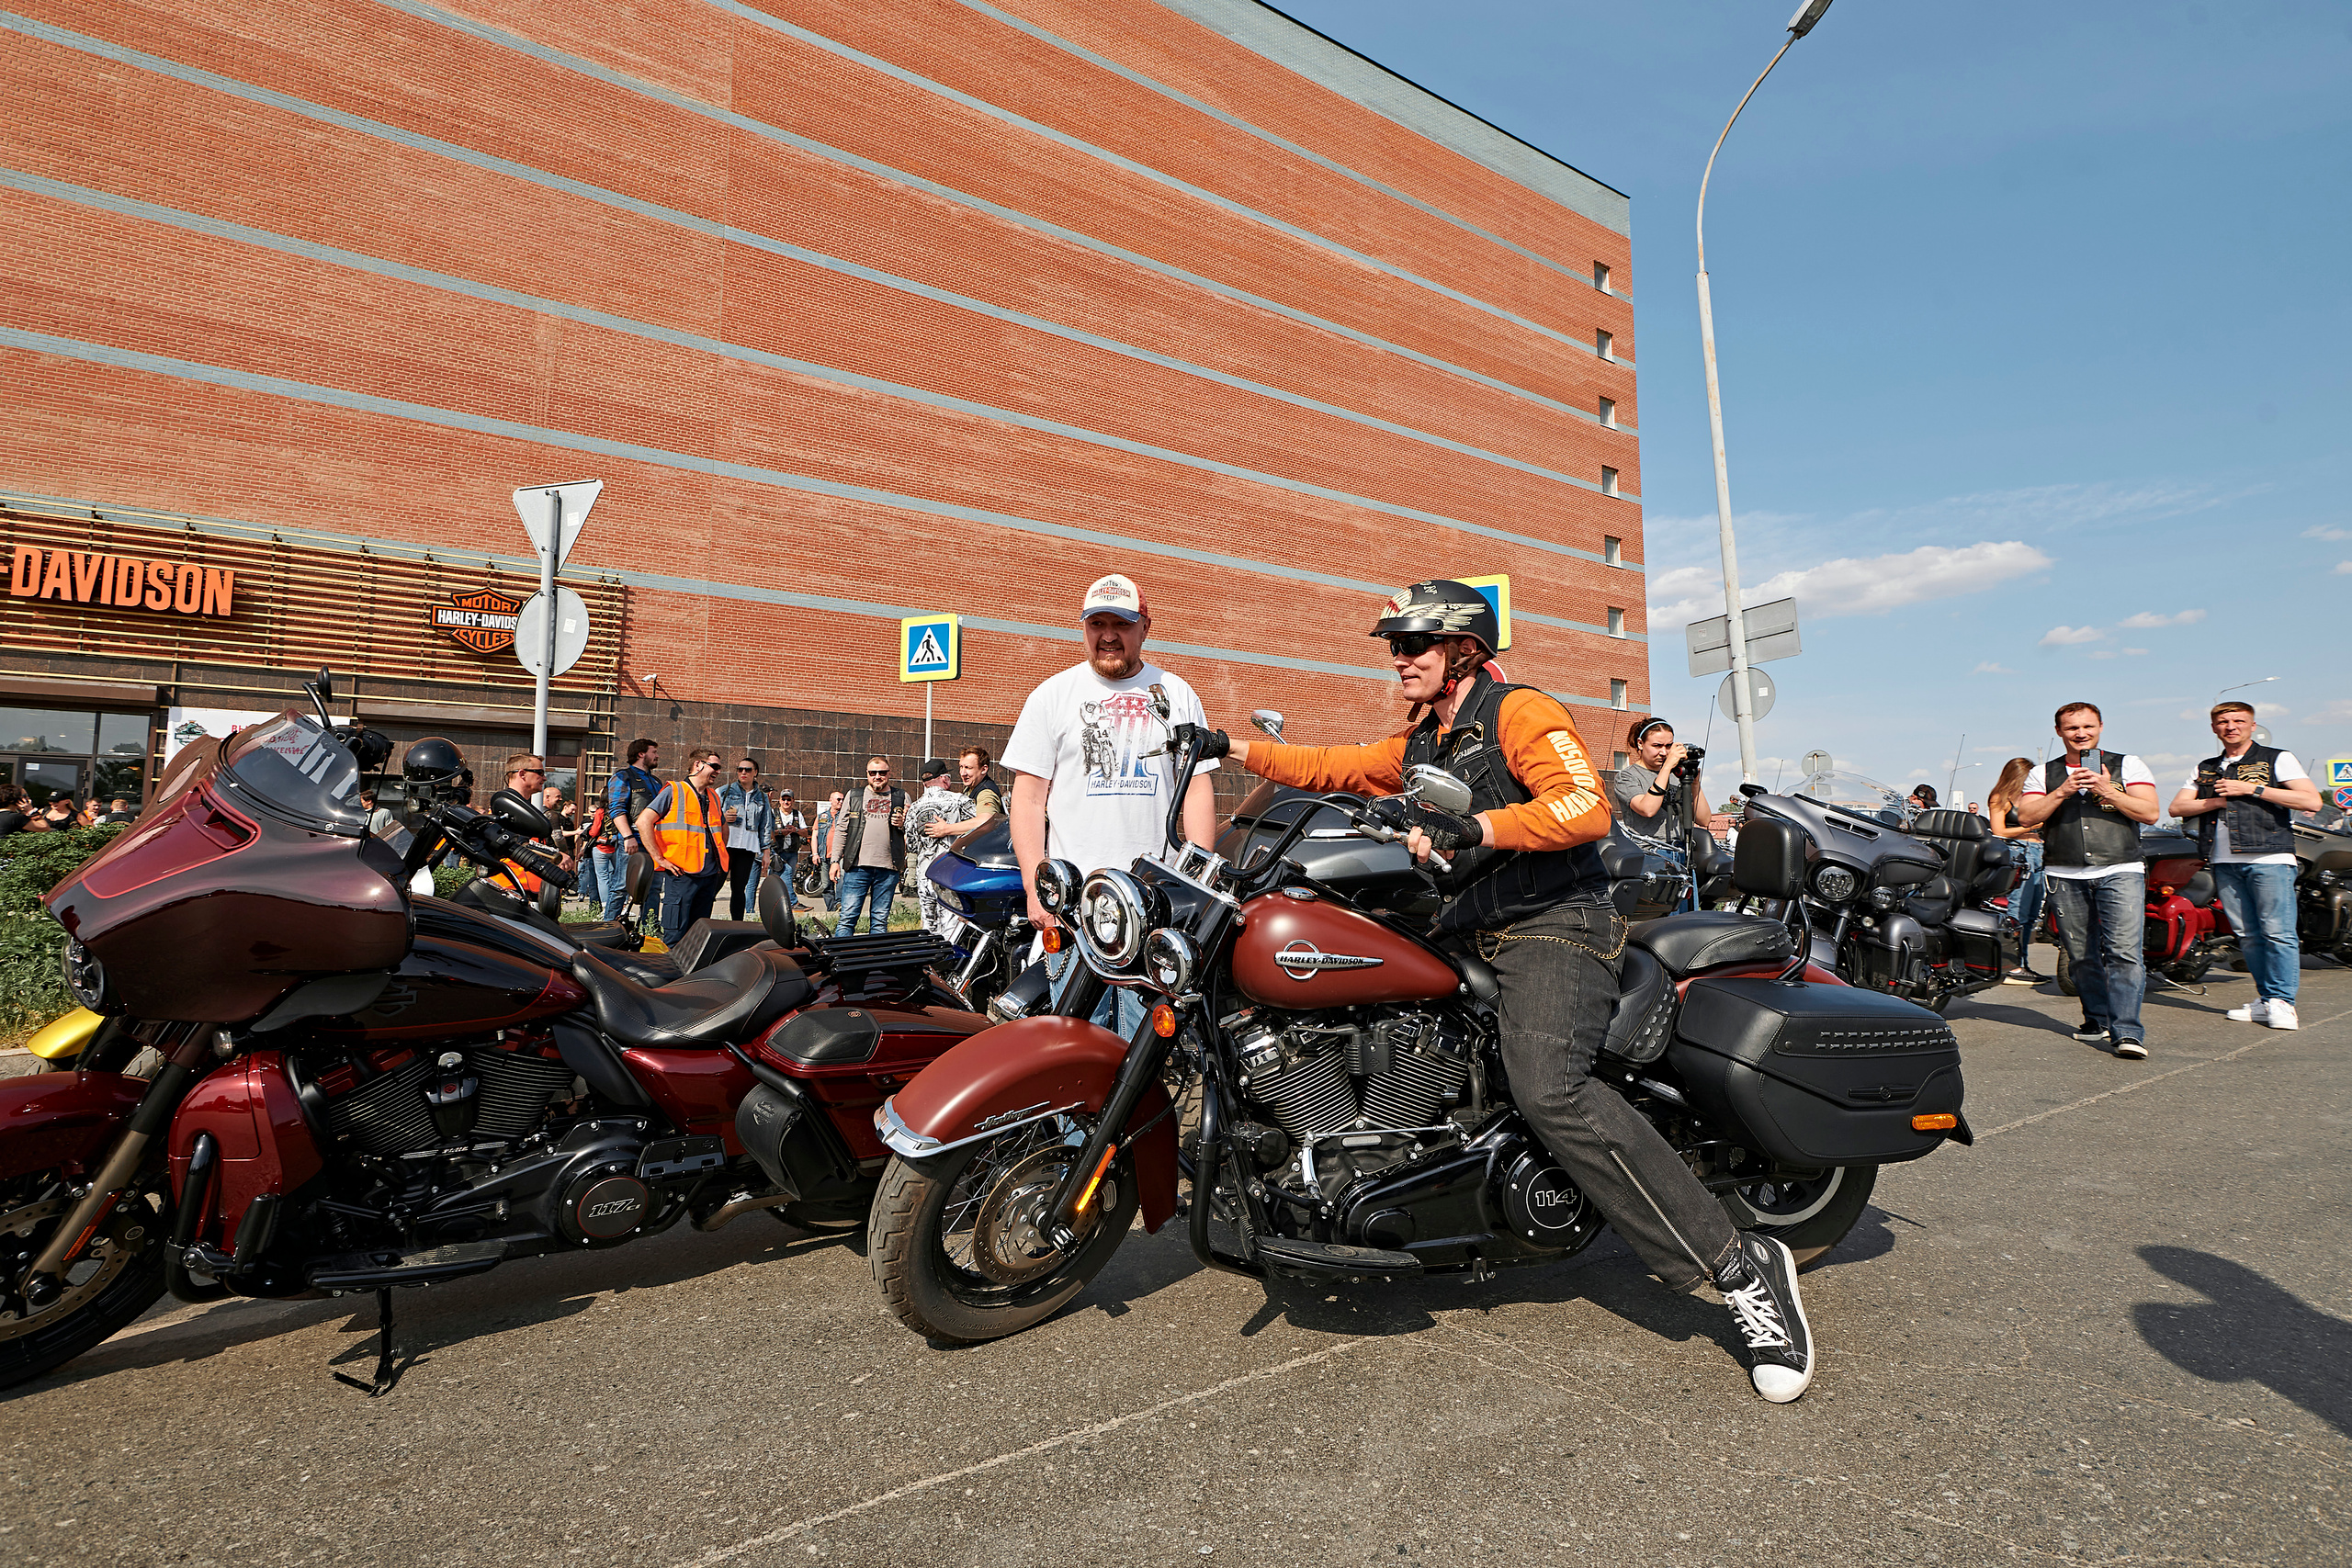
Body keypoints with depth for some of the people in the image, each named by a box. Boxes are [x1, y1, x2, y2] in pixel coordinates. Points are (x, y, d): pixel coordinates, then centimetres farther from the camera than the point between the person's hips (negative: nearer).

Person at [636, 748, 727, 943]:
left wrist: (721, 856, 21)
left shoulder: (713, 797, 18)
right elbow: (643, 821, -11)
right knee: (675, 935, -8)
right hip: (682, 873, -7)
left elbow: (723, 826, 34)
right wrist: (660, 859, -13)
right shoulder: (674, 791, -3)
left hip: (710, 874, 7)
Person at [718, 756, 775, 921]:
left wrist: (766, 852, 11)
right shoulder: (724, 791, 9)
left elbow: (765, 827, 16)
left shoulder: (762, 798, 15)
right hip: (724, 845, -2)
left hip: (748, 848, 2)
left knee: (739, 888, 3)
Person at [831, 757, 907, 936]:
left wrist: (903, 825, -7)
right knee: (848, 917, -4)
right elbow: (841, 829, 12)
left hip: (888, 867, 0)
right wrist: (835, 860, 6)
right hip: (858, 866, 0)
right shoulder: (853, 795, 12)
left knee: (880, 920, 5)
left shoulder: (901, 797, 11)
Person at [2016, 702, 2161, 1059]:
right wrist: (2062, 792, -10)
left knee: (2124, 952, -13)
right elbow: (2026, 818, 2)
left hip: (2120, 872, -2)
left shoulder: (2127, 765, 10)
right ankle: (2098, 1017, 22)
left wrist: (2106, 791, -11)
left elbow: (2149, 812, 0)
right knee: (2081, 956, 6)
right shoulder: (2043, 774, 13)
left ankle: (2127, 1031, -12)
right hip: (2063, 876, 2)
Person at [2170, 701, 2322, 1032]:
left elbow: (2312, 801, -5)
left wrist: (2251, 789, -9)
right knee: (2247, 935, 4)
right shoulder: (2205, 769, 19)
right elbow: (2177, 807, 12)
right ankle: (2265, 999, 10)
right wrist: (2217, 801, -4)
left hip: (2269, 859, -4)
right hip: (2225, 862, 4)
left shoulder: (2277, 759, 6)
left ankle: (2281, 1001, -4)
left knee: (2277, 932, -8)